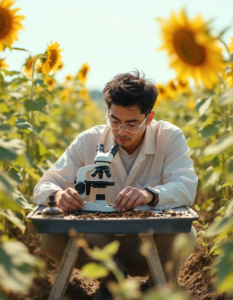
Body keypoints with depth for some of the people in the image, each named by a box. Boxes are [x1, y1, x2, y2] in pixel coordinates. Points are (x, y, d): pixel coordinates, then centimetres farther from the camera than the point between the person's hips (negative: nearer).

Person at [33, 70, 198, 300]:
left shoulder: (169, 138, -11)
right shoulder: (88, 141, -8)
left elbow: (187, 188, -25)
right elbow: (44, 187, -12)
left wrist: (151, 194, -47)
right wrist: (58, 195, -38)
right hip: (103, 242, 2)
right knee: (50, 239, -24)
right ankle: (113, 275, 0)